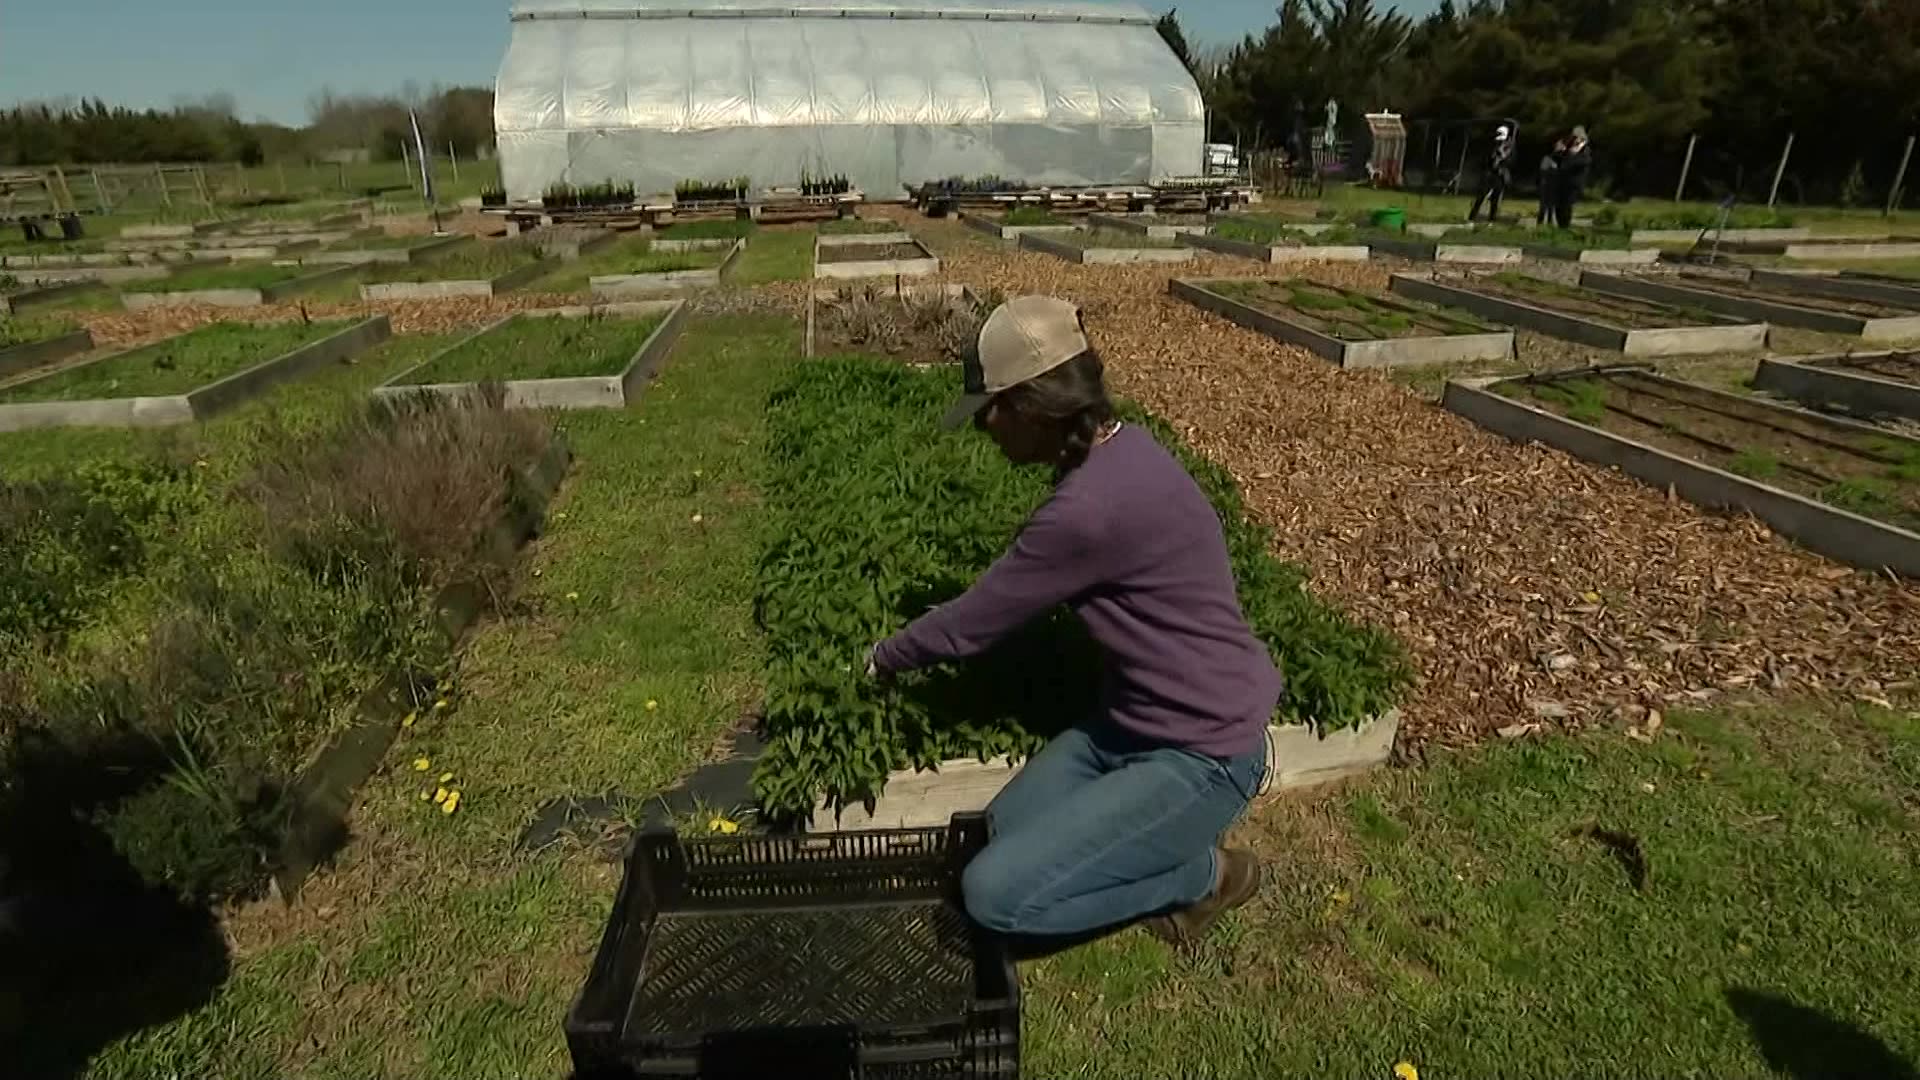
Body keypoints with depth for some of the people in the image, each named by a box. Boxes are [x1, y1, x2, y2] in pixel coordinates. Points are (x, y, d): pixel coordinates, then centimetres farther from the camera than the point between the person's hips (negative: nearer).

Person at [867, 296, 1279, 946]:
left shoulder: (1093, 506, -30)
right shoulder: (1118, 451, 1)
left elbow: (970, 624, -15)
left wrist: (885, 659, 4)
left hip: (1202, 756, -9)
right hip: (1134, 718, 9)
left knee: (995, 895, -12)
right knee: (1001, 832, 7)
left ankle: (1204, 874, 5)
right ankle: (1169, 851, 15)